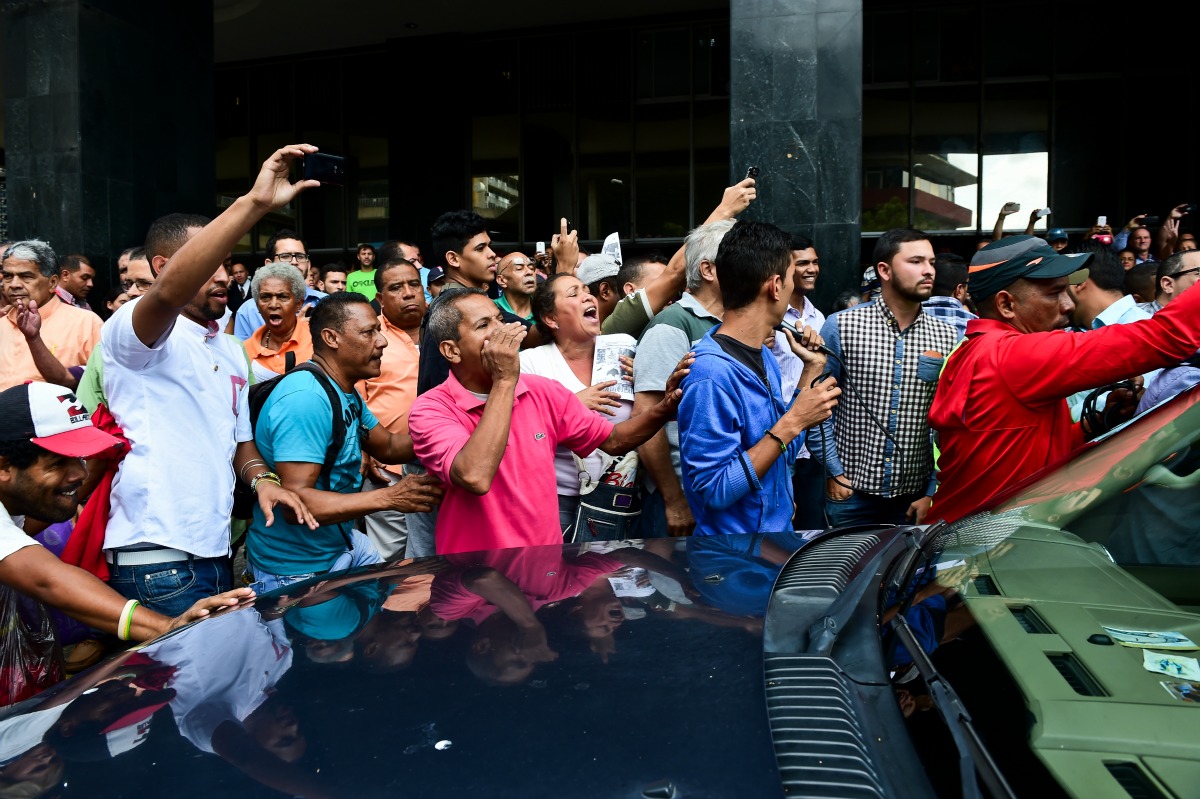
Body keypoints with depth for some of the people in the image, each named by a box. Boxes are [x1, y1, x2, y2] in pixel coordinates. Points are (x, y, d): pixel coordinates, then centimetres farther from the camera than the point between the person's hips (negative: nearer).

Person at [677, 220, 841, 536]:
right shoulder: (711, 374, -26)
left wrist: (812, 369, 6)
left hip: (778, 525, 9)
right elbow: (715, 490, -26)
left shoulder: (763, 355, 1)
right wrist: (792, 422, -26)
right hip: (733, 533, -9)